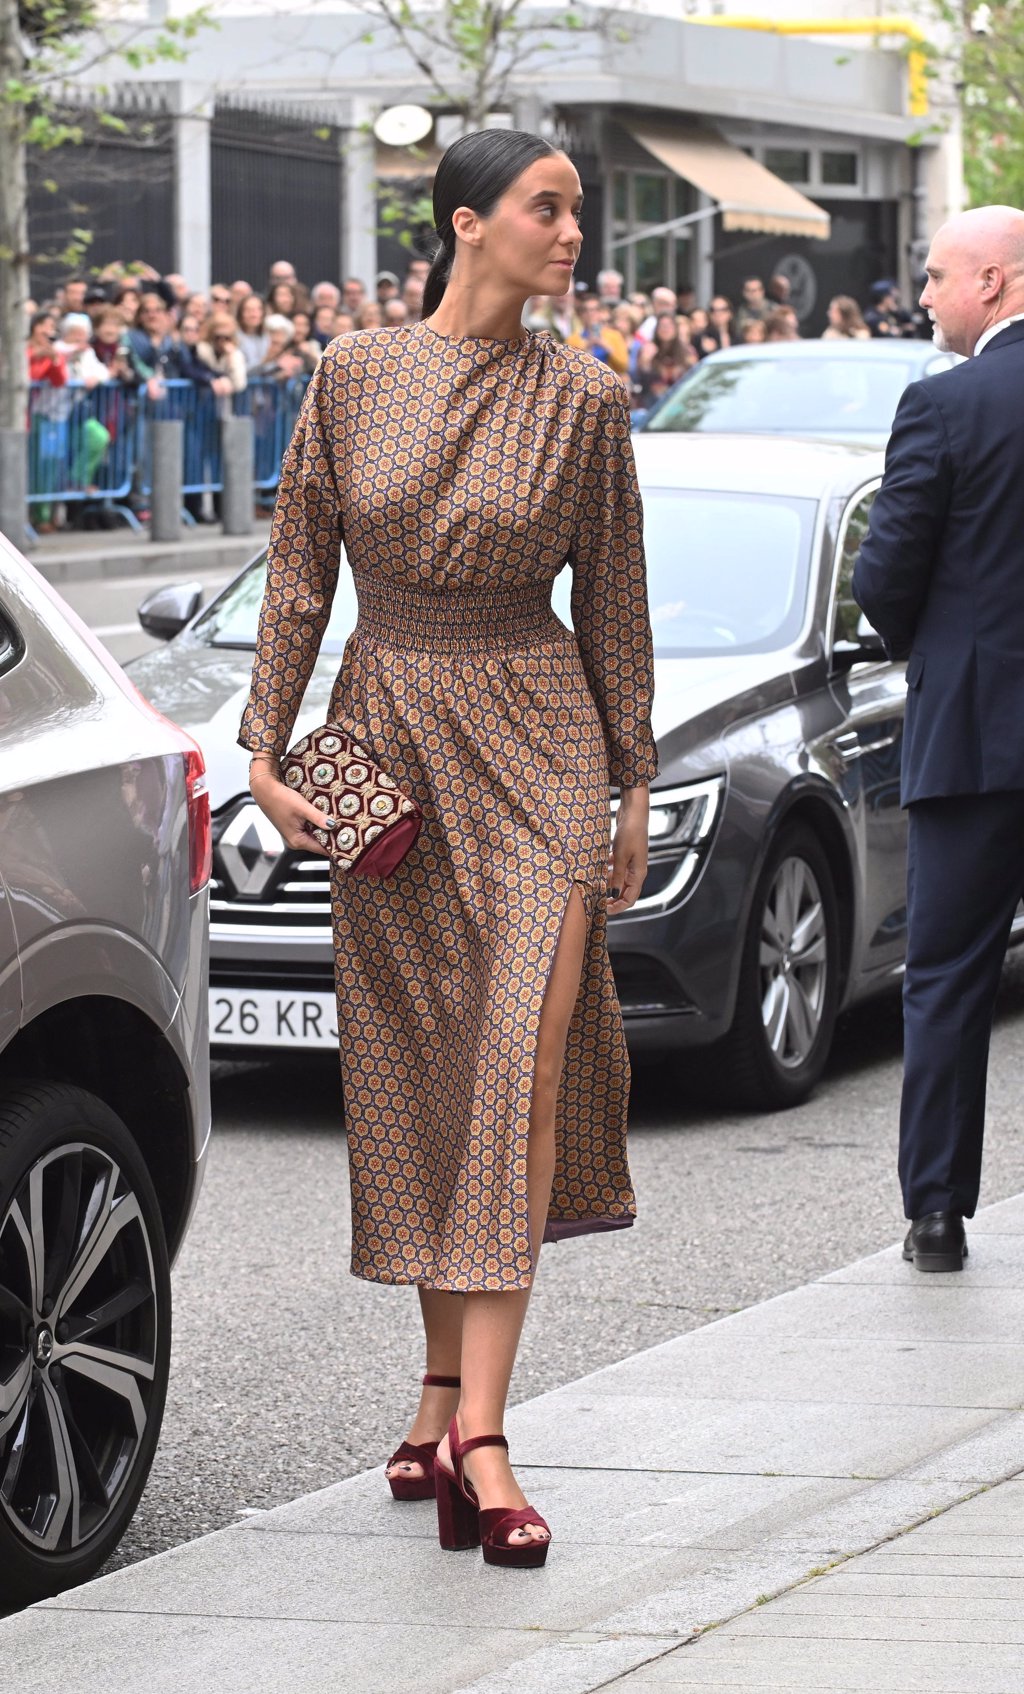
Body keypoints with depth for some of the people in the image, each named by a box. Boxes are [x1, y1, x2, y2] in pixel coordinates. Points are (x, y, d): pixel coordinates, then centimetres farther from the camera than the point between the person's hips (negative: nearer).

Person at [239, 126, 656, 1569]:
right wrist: (268, 749, 1)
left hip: (535, 740, -2)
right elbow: (300, 572, 6)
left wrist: (634, 784, 6)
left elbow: (612, 597, 5)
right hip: (388, 736, 2)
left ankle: (477, 1435, -15)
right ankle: (448, 1393, 22)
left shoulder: (581, 399, -1)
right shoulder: (354, 377, 1)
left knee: (525, 1070, -12)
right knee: (418, 1078, 7)